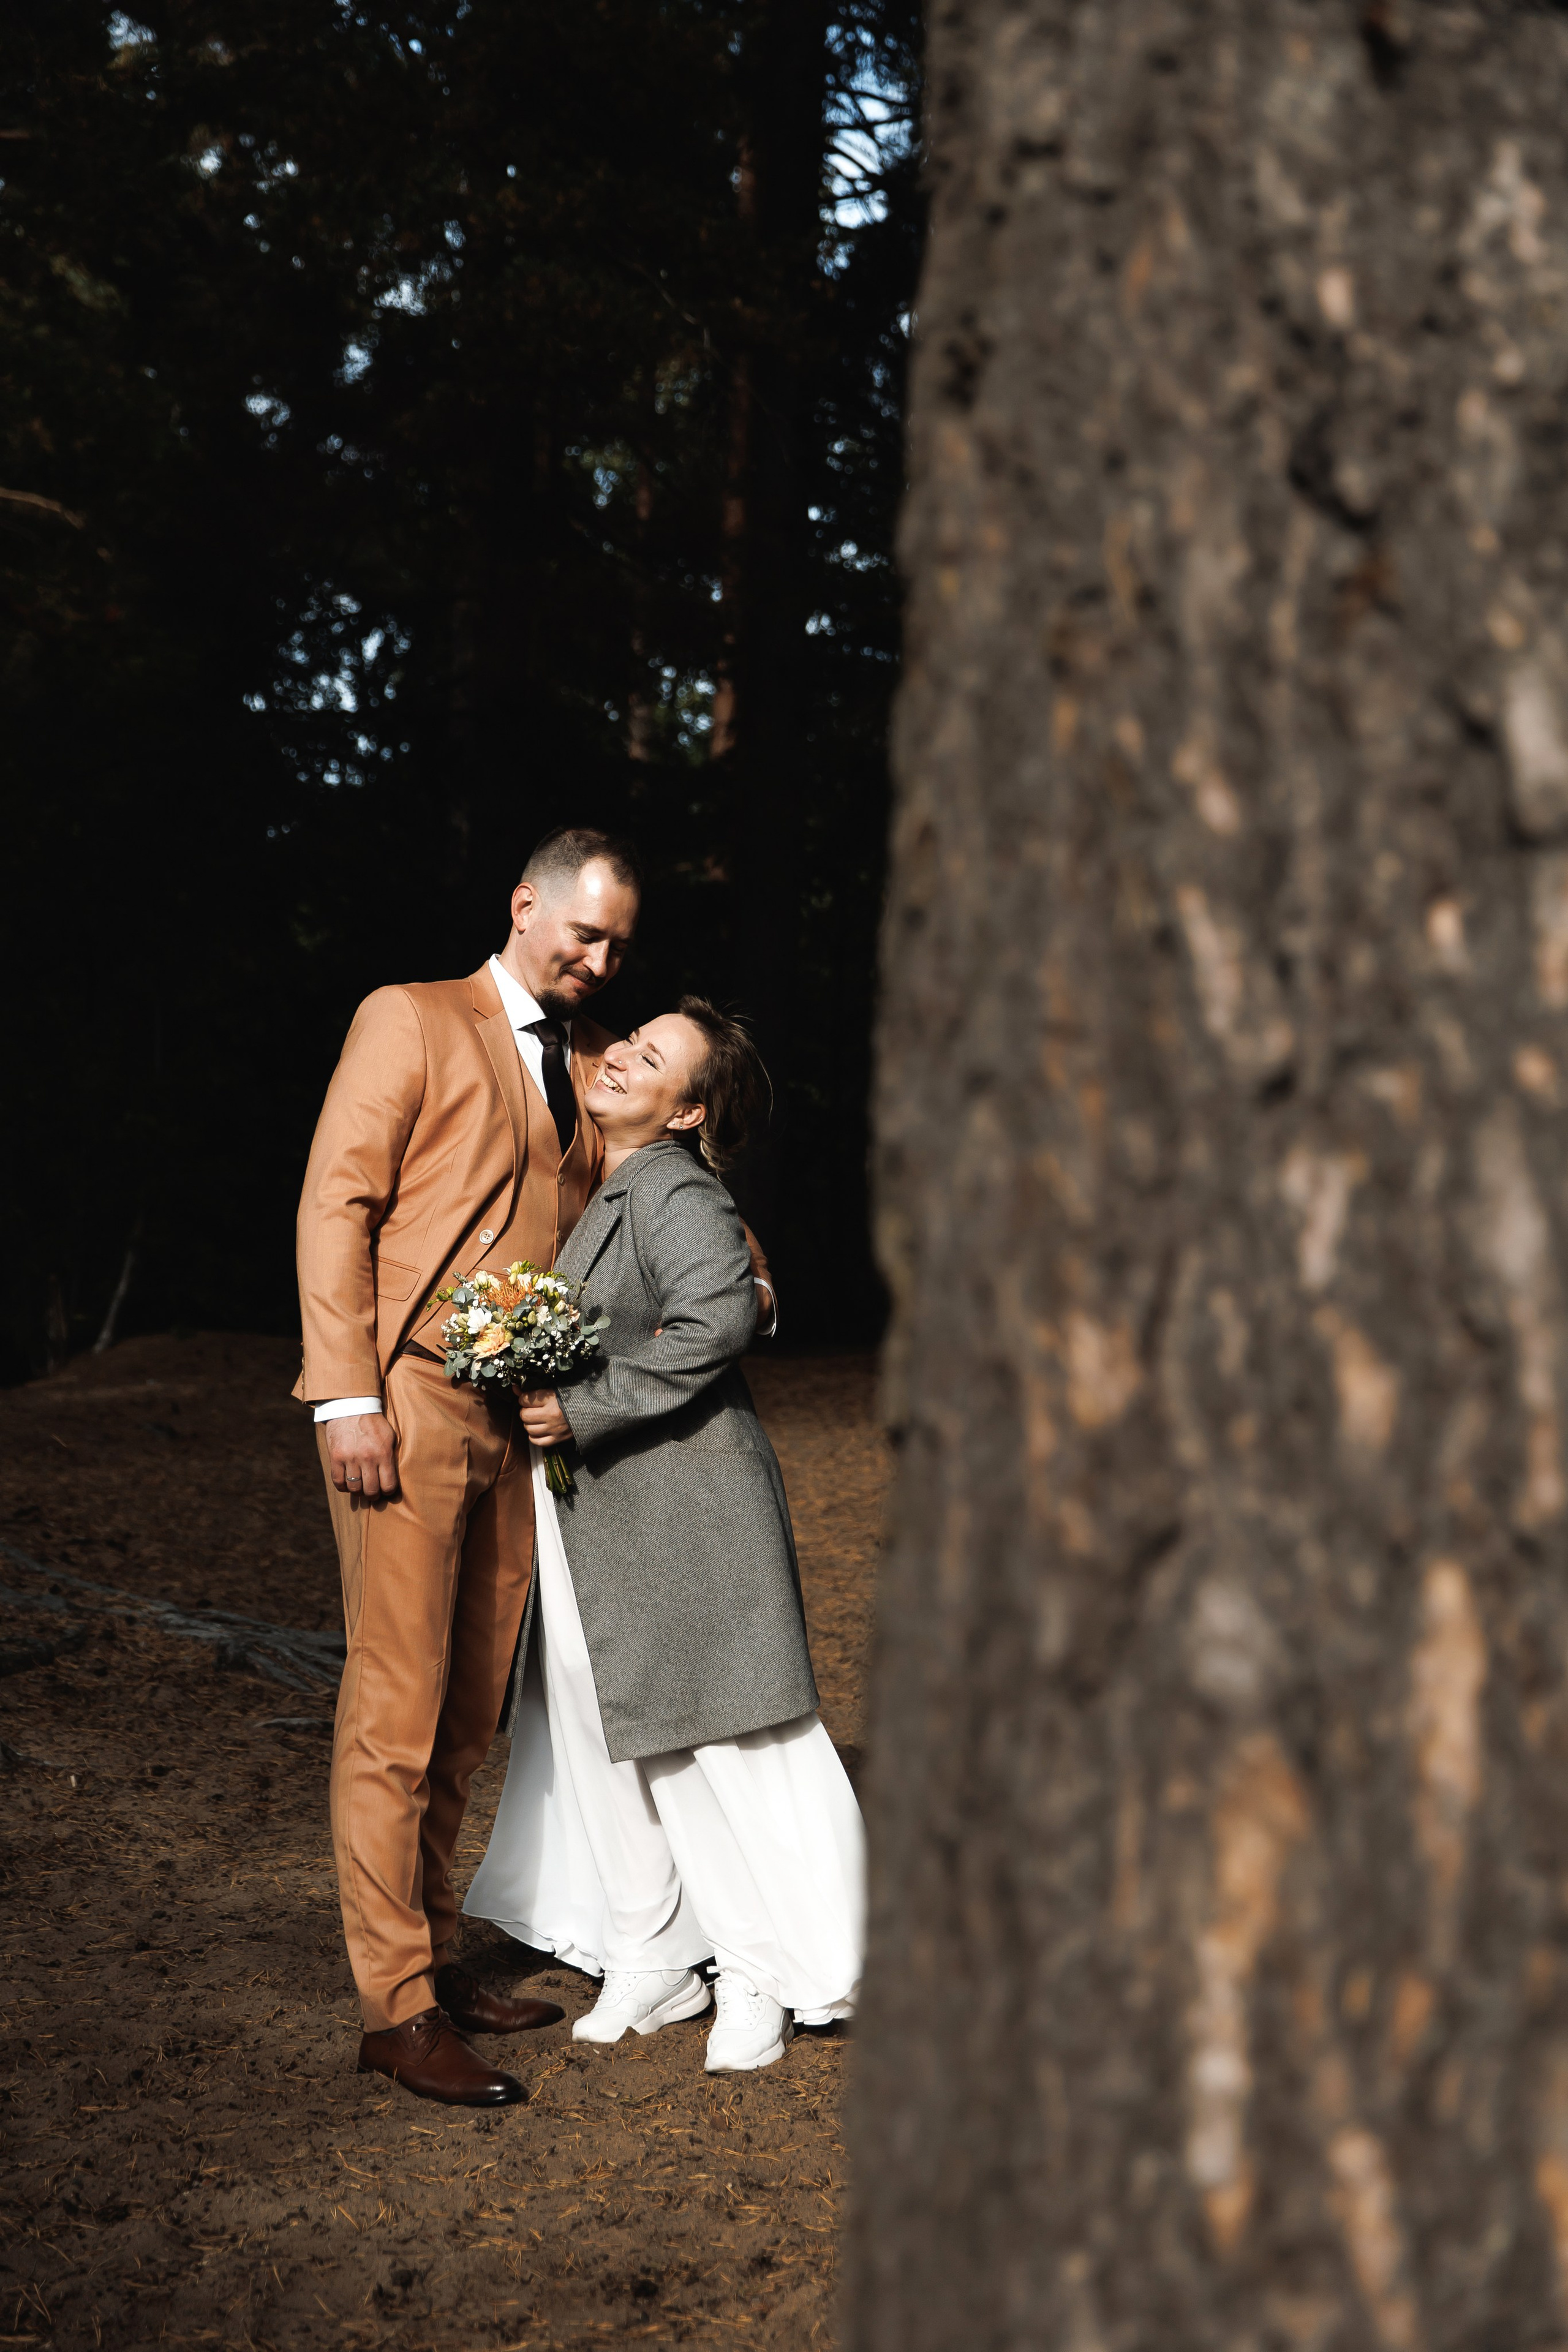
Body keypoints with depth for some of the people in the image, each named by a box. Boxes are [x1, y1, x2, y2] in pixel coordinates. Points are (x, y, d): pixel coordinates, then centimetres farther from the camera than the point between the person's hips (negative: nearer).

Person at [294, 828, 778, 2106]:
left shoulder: (597, 1066, 17)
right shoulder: (411, 1021, 1)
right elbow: (336, 1206, -5)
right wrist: (350, 1398, -13)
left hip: (521, 1422, 6)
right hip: (408, 1402, -6)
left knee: (467, 1716, 11)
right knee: (395, 1714, -5)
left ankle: (434, 1964, 21)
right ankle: (396, 2010, -1)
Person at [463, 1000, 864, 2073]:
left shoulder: (676, 1194, -15)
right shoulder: (597, 1187, 11)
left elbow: (720, 1314, -31)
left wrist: (584, 1406, -26)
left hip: (687, 1511, -9)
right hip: (595, 1512, 9)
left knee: (719, 1743, 0)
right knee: (612, 1732, 12)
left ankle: (765, 1972, 13)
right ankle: (653, 1962, 24)